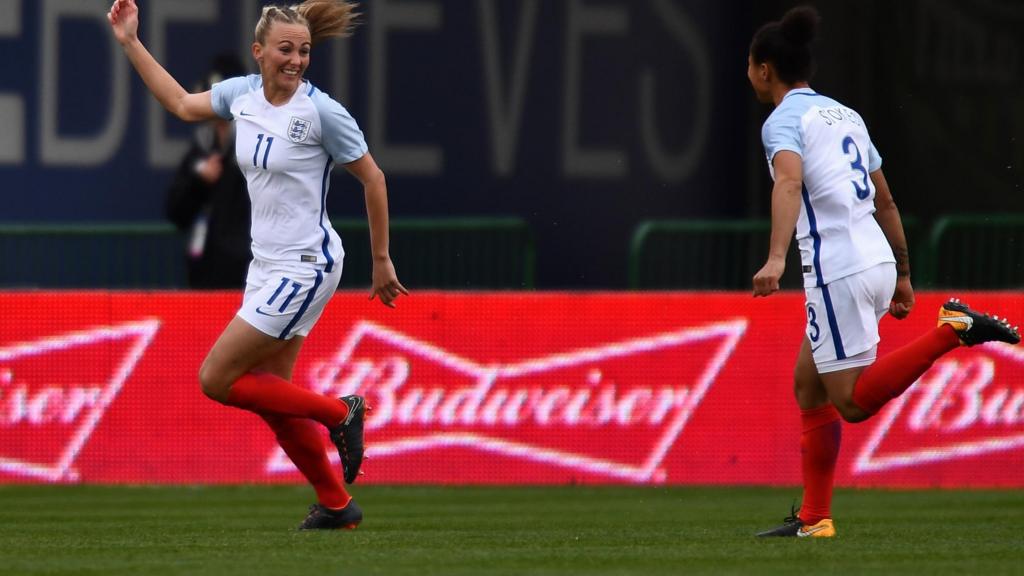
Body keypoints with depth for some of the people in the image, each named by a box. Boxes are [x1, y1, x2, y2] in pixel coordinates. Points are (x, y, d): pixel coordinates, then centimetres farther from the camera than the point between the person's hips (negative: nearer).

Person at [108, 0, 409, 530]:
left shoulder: (321, 111, -15)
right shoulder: (242, 94, 3)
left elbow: (372, 178, -6)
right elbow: (182, 104, 21)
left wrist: (381, 262, -1)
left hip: (305, 267, -7)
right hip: (267, 265, 7)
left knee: (216, 379, -9)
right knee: (270, 399, 8)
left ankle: (339, 412, 2)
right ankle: (335, 505, 20)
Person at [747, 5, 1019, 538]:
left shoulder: (784, 120, -5)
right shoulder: (844, 115, 19)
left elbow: (789, 180, -25)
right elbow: (885, 201, 24)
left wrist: (776, 257, -36)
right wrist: (902, 275, 30)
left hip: (839, 269, -9)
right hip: (877, 261, 9)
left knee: (852, 402, -7)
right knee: (808, 385, 14)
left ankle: (952, 329, -18)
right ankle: (814, 519, 11)